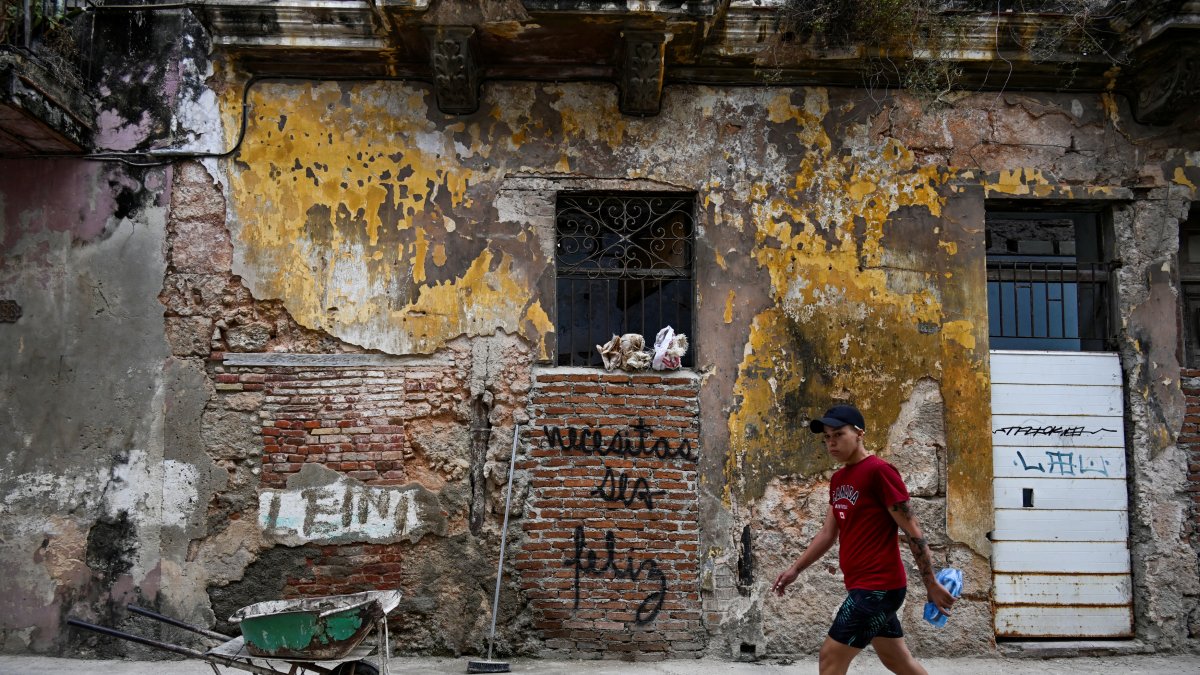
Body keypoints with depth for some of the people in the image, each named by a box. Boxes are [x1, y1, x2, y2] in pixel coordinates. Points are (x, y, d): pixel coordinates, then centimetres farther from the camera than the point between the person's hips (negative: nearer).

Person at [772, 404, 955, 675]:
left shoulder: (878, 471, -15)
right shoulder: (838, 479, 11)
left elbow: (912, 530, -14)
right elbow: (828, 533, 19)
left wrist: (931, 584, -12)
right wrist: (796, 568, 13)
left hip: (878, 586, -9)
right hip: (865, 585, 9)